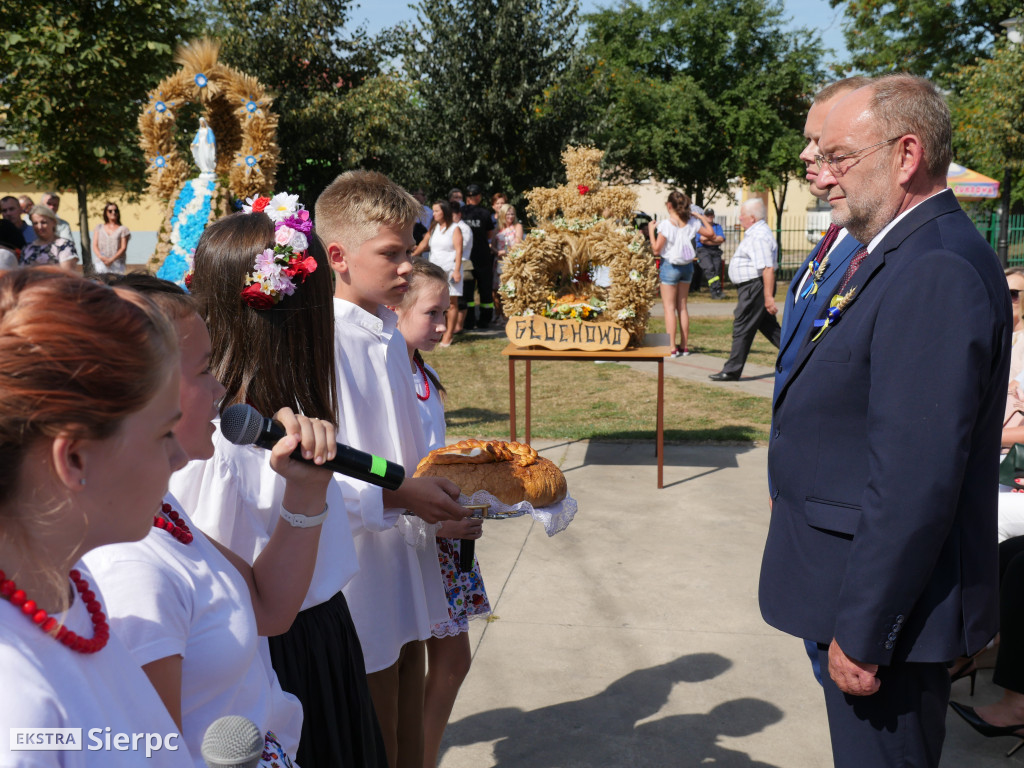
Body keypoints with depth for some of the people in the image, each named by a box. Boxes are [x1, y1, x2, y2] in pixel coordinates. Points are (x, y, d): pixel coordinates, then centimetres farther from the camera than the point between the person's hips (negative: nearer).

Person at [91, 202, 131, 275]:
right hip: (100, 263, 2)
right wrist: (100, 257, -10)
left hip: (116, 263, -2)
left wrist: (112, 259, -13)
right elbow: (95, 245, 11)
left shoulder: (123, 229, 9)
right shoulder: (99, 228, 18)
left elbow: (123, 248, 0)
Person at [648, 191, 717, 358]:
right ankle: (684, 346, 16)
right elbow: (710, 233, 8)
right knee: (682, 307, 13)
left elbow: (656, 250, -16)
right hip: (687, 265, 5)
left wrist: (651, 230, -5)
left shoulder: (666, 224, -16)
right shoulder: (692, 222, -1)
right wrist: (702, 217, 16)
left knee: (669, 307, -1)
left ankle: (672, 347, -5)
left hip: (669, 265, -5)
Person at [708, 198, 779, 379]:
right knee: (768, 326, 14)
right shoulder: (756, 233, 15)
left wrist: (768, 297, -29)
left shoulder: (759, 236, -19)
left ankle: (731, 371, 2)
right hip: (751, 287, 11)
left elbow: (768, 268, -26)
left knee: (742, 329, -4)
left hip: (754, 287, -11)